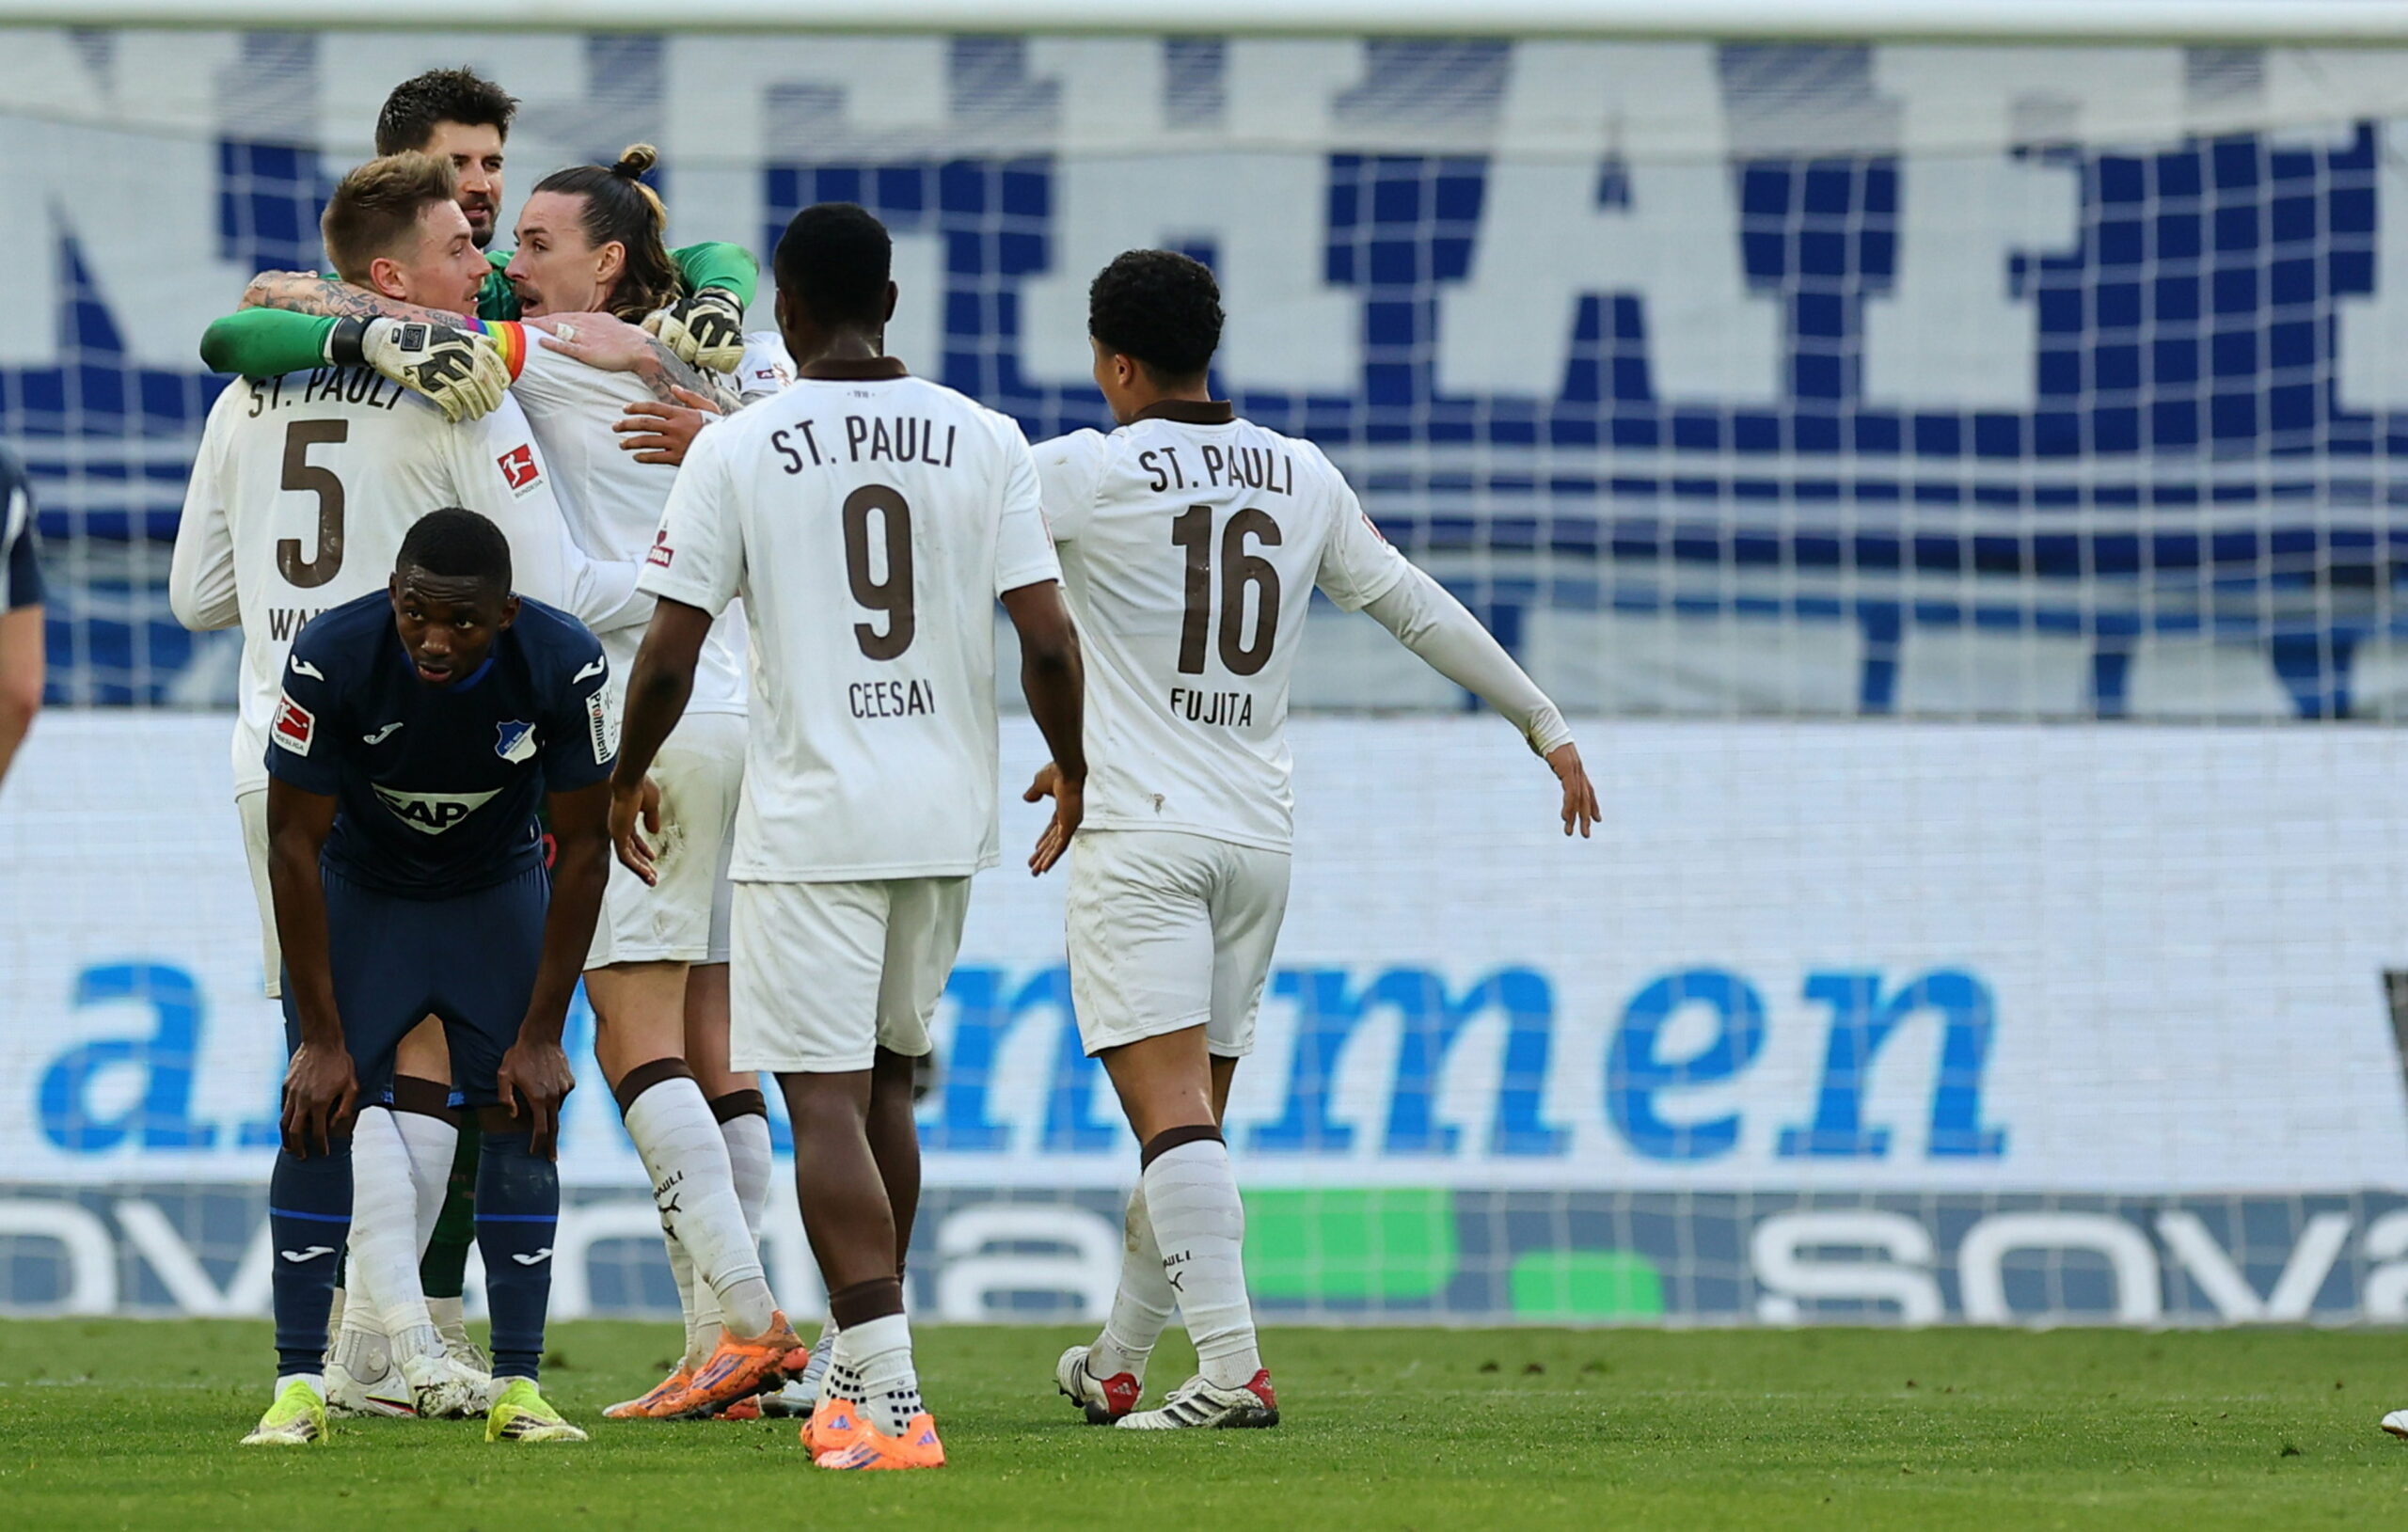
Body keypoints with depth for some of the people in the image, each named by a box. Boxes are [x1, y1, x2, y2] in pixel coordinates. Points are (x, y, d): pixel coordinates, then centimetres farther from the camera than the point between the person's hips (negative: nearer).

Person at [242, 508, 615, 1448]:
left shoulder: (563, 665, -28)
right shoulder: (331, 657, -32)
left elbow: (583, 848, -16)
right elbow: (294, 843, -21)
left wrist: (541, 1035, -15)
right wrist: (321, 1036, -20)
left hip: (497, 888, 1)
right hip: (358, 886, -1)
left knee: (521, 1112, -10)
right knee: (318, 1113, -13)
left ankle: (517, 1387, -7)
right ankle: (297, 1386, -11)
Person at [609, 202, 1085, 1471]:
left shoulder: (737, 450, -6)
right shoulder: (984, 442, 1)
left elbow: (669, 654, -6)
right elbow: (1046, 640, -2)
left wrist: (627, 777, 12)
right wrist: (1073, 774, 15)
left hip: (811, 815, -4)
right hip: (948, 815, 4)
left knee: (826, 1102, -6)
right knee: (886, 1081, 20)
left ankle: (888, 1399, -18)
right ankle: (861, 1371, 27)